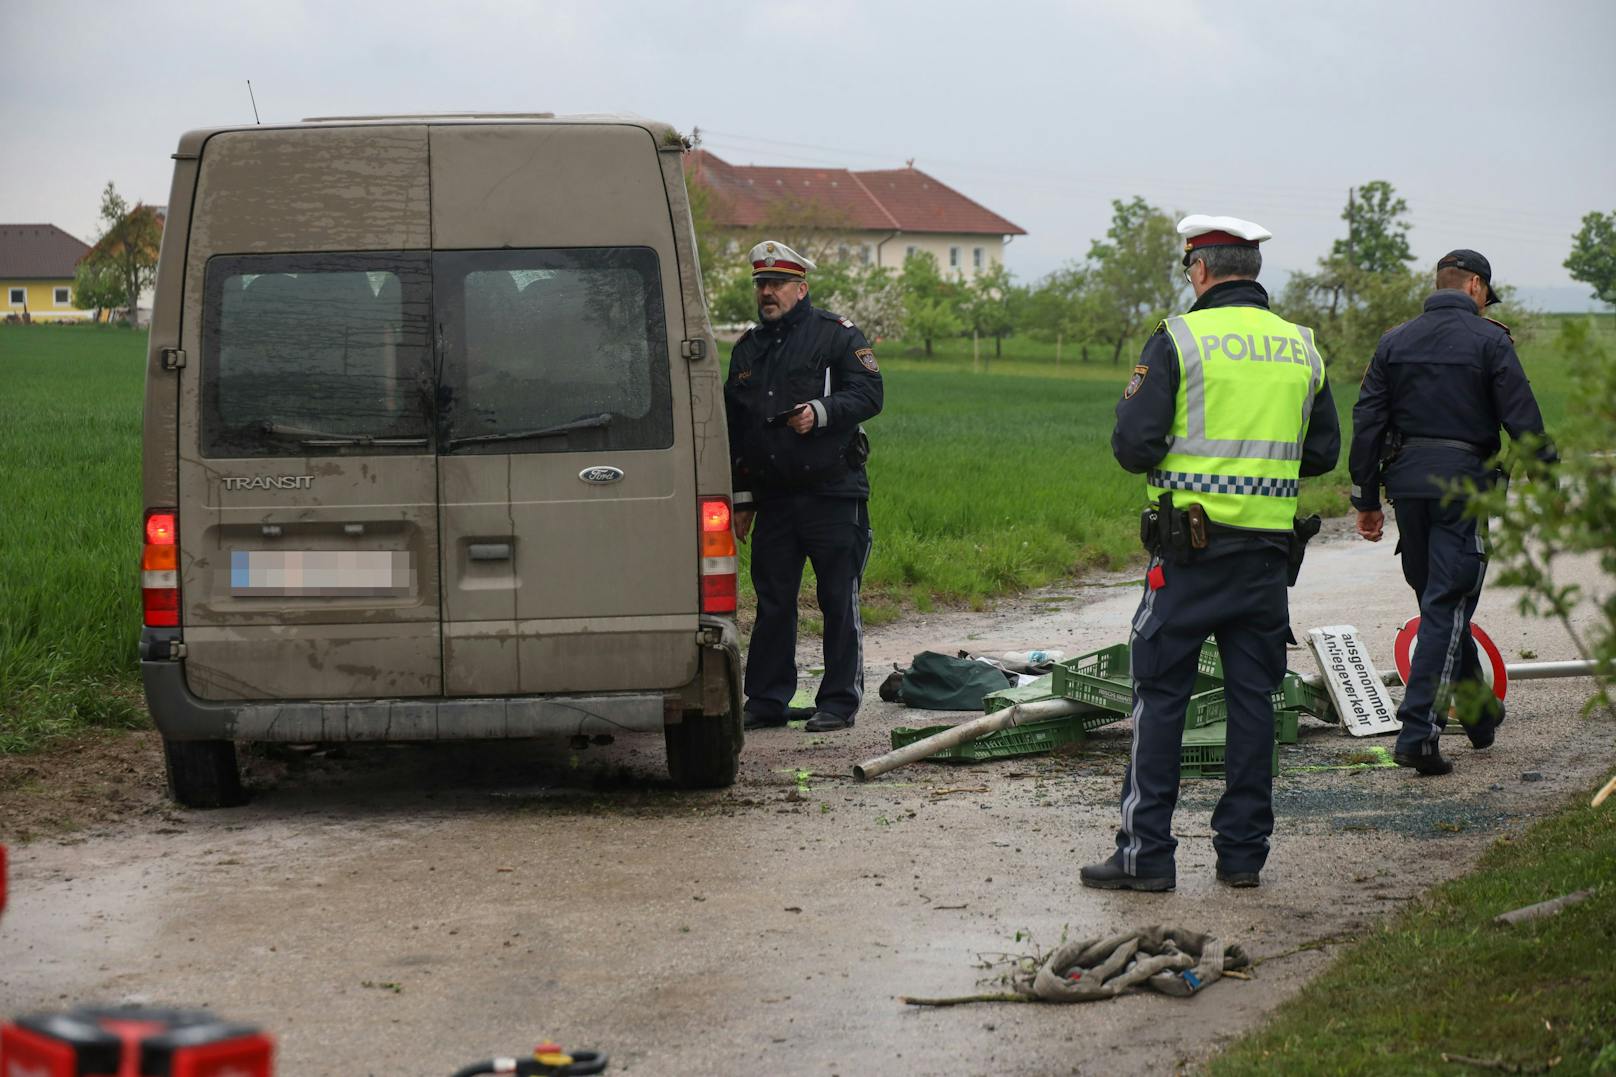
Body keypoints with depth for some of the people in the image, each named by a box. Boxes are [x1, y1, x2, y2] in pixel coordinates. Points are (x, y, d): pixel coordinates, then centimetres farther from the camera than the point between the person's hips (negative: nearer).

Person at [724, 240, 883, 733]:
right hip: (772, 498, 5)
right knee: (772, 603, 7)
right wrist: (740, 497, 16)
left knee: (839, 602, -1)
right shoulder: (747, 348, 16)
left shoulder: (836, 335, 0)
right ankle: (766, 701, 14)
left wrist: (822, 412, -23)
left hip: (832, 494, -5)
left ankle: (839, 701, 5)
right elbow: (733, 428, 19)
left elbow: (869, 393, -7)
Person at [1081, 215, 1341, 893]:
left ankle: (1145, 852, 1)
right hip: (1270, 548, 4)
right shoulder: (1301, 347, 8)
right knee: (1251, 697, 10)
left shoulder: (1179, 339, -8)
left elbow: (1133, 446, -11)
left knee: (1161, 695, 1)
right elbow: (1323, 452, 15)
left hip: (1191, 548, -4)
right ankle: (1243, 850, 13)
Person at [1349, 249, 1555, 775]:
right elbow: (1524, 421, -8)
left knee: (1437, 599, 19)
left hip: (1407, 481, 5)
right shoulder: (1489, 340, -4)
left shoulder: (1394, 341, 9)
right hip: (1464, 483, -5)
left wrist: (1366, 500, 11)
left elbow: (1367, 423, 6)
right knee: (1447, 608, -4)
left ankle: (1480, 711, 33)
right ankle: (1418, 733, -12)